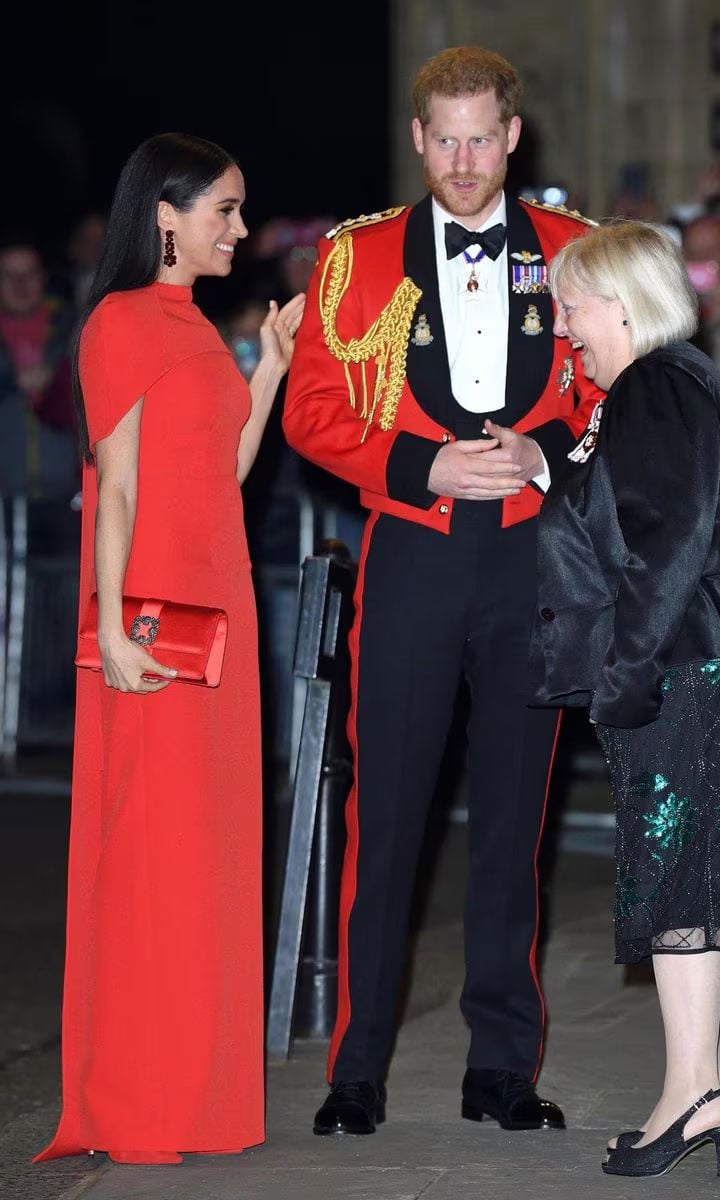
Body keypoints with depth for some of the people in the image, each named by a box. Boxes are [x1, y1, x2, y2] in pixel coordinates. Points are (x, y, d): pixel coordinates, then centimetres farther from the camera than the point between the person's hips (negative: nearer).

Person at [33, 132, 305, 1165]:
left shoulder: (194, 326, 17)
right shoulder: (123, 322, -9)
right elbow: (116, 486, -14)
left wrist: (271, 362, 13)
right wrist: (112, 628, -19)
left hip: (217, 602, 9)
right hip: (154, 619, -9)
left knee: (210, 840, 10)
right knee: (153, 838, -5)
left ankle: (199, 1076, 18)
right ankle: (136, 1106, 2)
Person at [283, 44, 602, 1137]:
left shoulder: (572, 253, 7)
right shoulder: (358, 258, 5)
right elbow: (312, 409, 2)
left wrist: (542, 454, -11)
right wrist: (426, 467, -11)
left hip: (533, 557, 1)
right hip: (411, 559, -1)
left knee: (515, 813, 6)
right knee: (385, 813, -1)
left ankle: (503, 1066, 15)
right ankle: (358, 1069, 6)